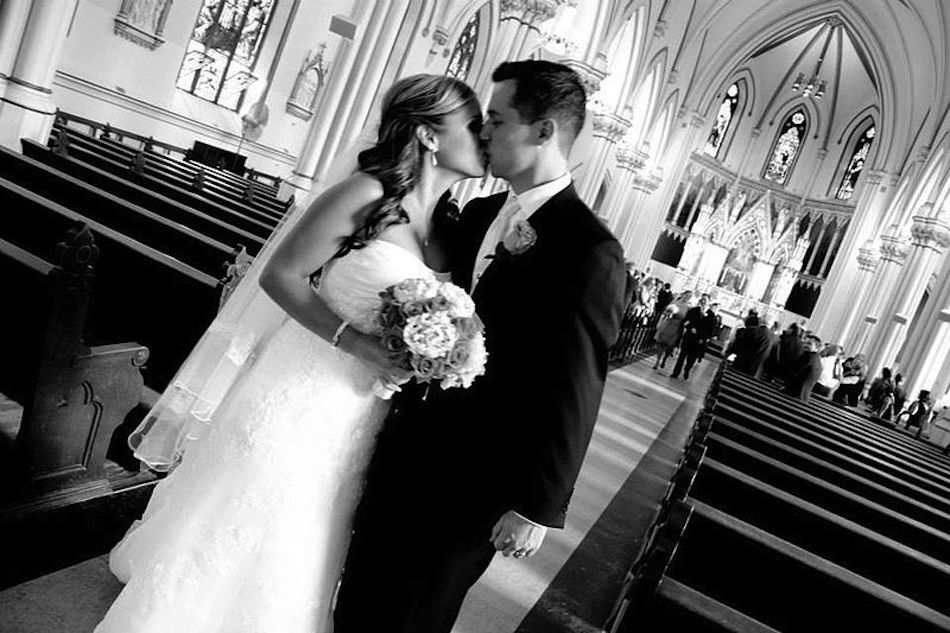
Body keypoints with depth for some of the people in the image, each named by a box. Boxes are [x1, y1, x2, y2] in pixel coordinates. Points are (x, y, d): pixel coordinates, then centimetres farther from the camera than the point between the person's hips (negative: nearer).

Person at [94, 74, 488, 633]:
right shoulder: (367, 193, -13)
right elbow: (280, 274, -14)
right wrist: (356, 341, -22)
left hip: (358, 419, 5)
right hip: (300, 393, -5)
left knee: (292, 557, 18)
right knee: (240, 531, 12)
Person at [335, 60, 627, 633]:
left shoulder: (591, 252, -19)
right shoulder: (478, 214, 6)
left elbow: (574, 396, -17)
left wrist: (537, 507, -13)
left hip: (473, 486, -6)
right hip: (406, 456, 7)